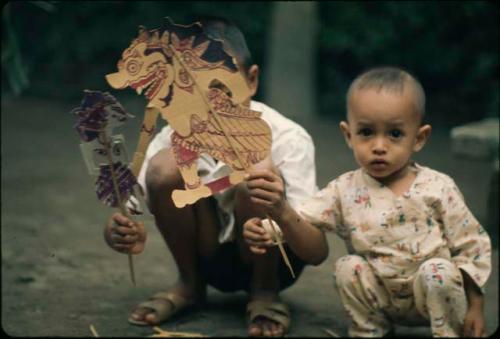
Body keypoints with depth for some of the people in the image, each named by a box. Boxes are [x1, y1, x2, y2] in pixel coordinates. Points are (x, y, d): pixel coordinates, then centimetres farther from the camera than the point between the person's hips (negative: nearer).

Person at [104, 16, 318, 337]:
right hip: (212, 259, 3)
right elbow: (127, 211, -13)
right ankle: (190, 283, 1)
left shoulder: (287, 138, -20)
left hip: (273, 261, -3)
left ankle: (265, 292, -8)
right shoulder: (172, 139, -11)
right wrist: (122, 233, -39)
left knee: (257, 171, -32)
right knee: (165, 166, -23)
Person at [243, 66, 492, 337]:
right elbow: (312, 248, -13)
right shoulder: (344, 190, -6)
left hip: (433, 293, -2)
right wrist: (282, 213, -33)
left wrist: (475, 307, -5)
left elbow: (471, 246, -3)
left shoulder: (438, 188, -10)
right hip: (381, 299, 2)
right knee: (348, 267, -20)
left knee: (439, 271, -29)